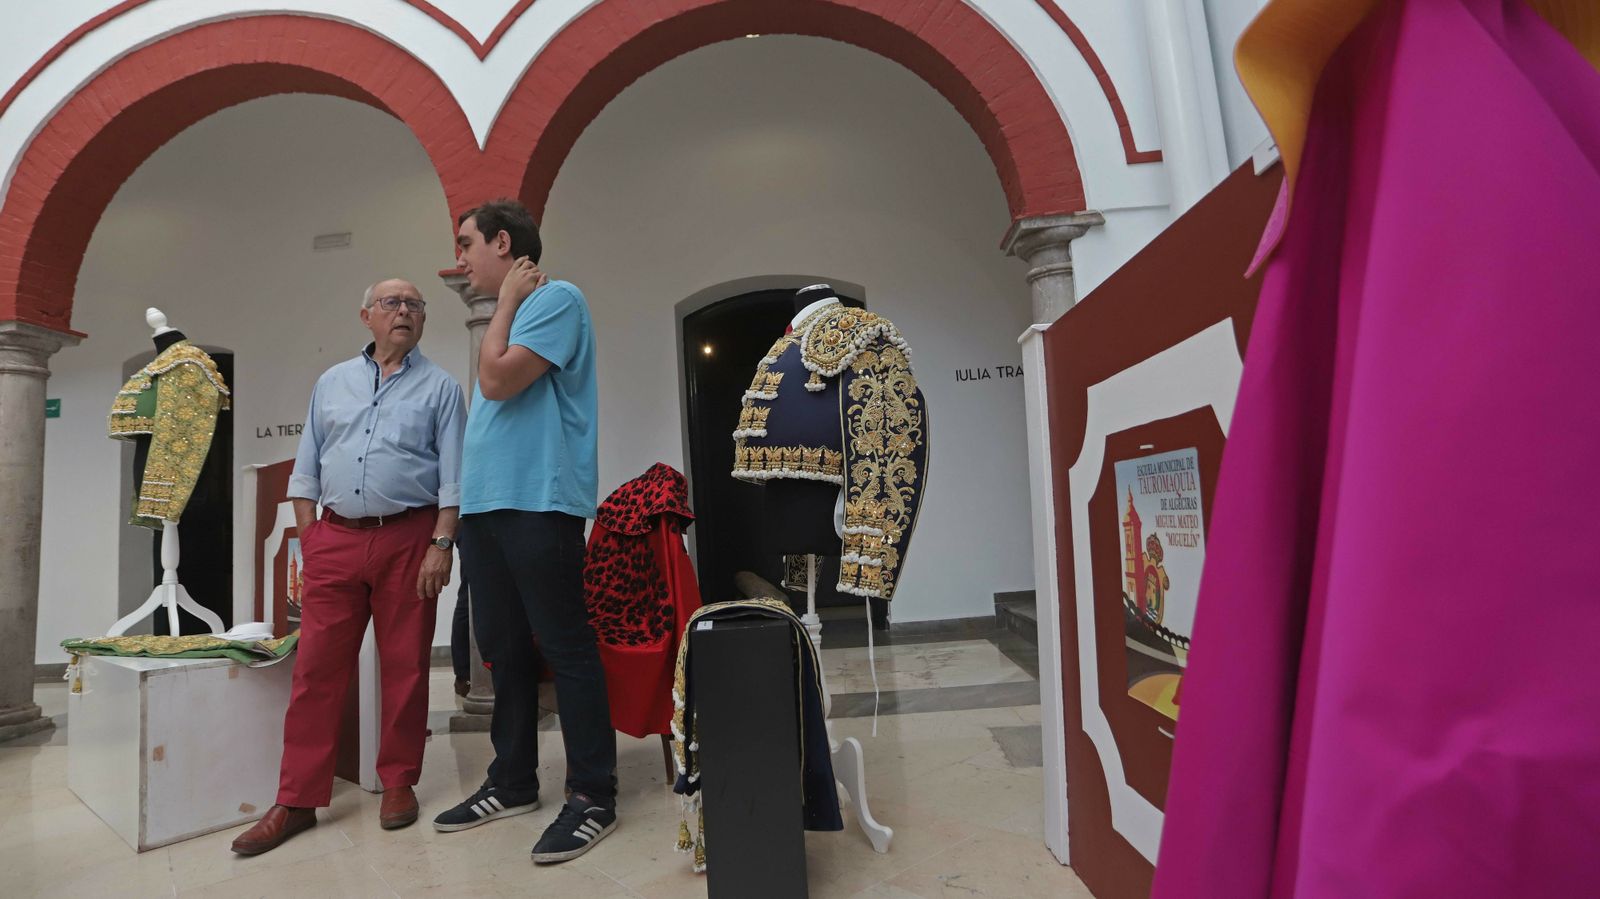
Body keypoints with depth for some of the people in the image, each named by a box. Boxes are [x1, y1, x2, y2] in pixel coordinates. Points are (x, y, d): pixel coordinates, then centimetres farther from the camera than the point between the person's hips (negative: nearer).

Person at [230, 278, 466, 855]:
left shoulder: (440, 388, 5)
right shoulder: (332, 383, 15)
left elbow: (452, 478, -2)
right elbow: (306, 469, 15)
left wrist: (442, 545, -10)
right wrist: (308, 538, 6)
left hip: (408, 538, -3)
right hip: (335, 538, 3)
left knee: (405, 666, 5)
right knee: (317, 667, 3)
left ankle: (399, 782, 19)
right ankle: (297, 800, 14)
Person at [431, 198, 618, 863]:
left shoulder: (557, 298, -3)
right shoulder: (508, 318, 23)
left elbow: (498, 381, -14)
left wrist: (507, 300, -3)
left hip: (537, 504, -9)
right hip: (483, 506, 9)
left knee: (567, 649, -4)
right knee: (503, 650, 14)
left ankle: (593, 797, 7)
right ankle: (512, 784, 27)